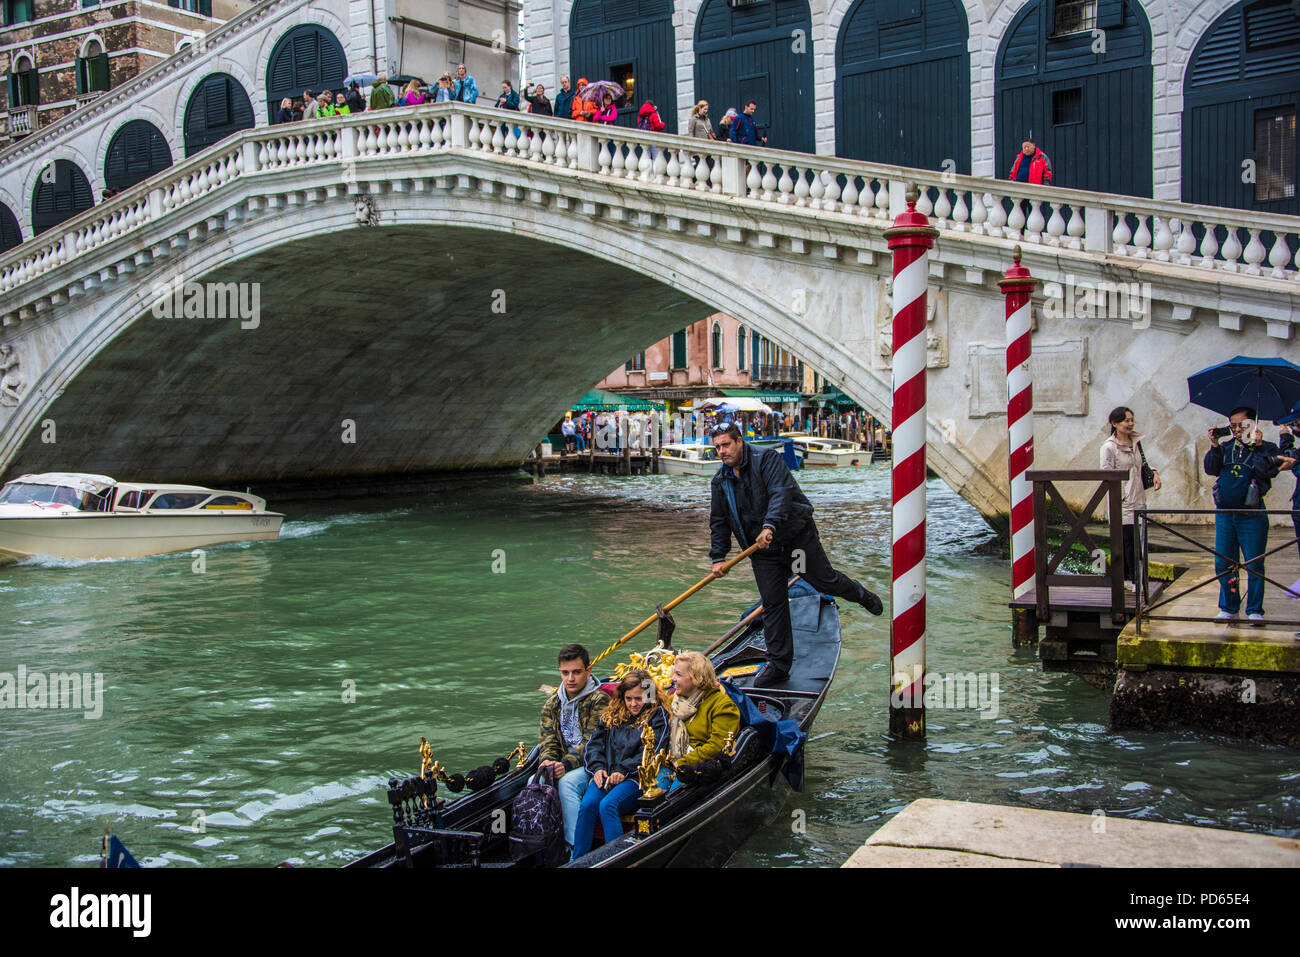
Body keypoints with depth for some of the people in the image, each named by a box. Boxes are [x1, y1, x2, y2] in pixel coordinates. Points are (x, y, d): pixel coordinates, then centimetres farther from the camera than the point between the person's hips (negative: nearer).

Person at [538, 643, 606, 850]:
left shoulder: (599, 700, -6)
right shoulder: (552, 704, 13)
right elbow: (547, 739, 6)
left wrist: (566, 765, -27)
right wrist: (548, 761, -16)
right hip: (562, 766, 5)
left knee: (567, 782, -34)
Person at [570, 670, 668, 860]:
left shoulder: (657, 715, 6)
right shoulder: (612, 714, 21)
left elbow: (650, 752, -5)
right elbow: (594, 743, 17)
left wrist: (624, 771, -14)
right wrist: (598, 767, -3)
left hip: (636, 777, -4)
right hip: (605, 773, 4)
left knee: (608, 805, -33)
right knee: (587, 804, -26)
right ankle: (576, 860, -21)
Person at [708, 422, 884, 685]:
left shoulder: (767, 459, -12)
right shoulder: (720, 482, 5)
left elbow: (781, 492, -26)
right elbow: (718, 523, 9)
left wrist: (770, 525, -39)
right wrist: (718, 557, -1)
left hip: (796, 534, -4)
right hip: (761, 548, 4)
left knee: (824, 580, 3)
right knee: (772, 604, 2)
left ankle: (861, 595, 37)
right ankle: (778, 666, 8)